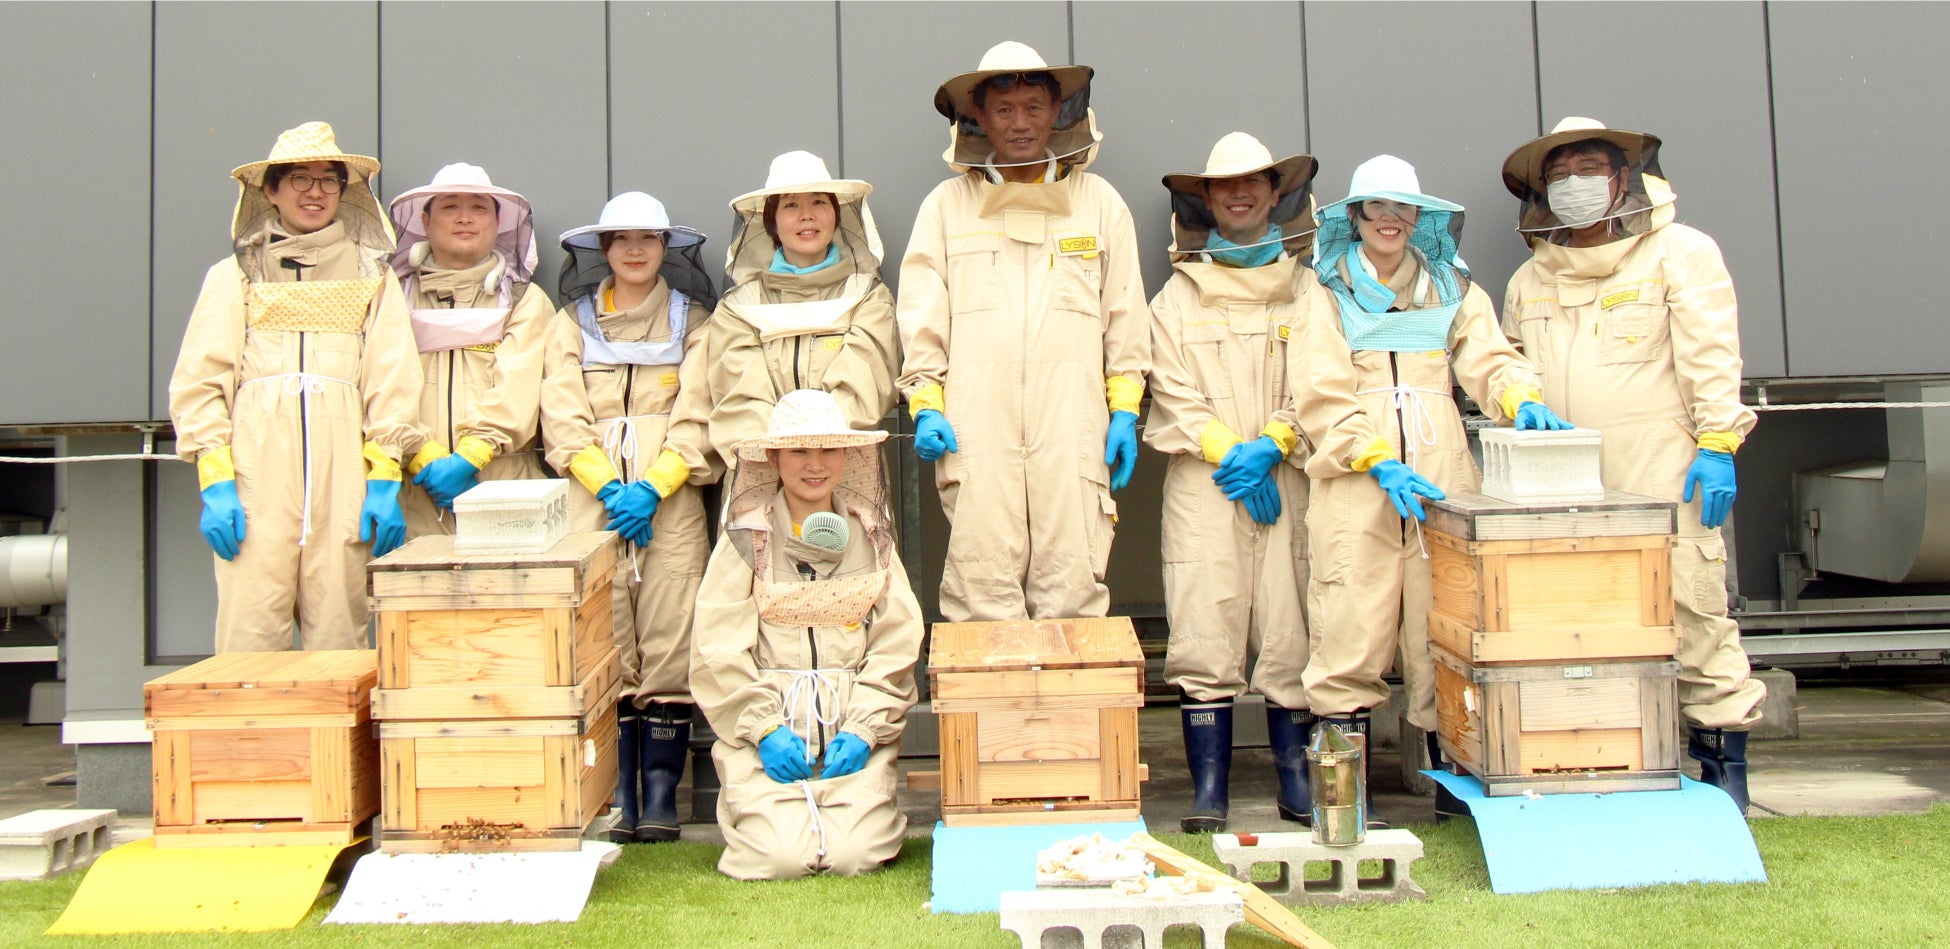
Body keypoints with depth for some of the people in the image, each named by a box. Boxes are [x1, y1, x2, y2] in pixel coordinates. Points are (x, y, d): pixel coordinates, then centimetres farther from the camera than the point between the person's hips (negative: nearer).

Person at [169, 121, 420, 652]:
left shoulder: (372, 277, 16)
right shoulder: (234, 275, 13)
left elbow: (393, 383, 8)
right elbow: (198, 383, 7)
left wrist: (384, 482, -2)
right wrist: (215, 483, -5)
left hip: (343, 477, 1)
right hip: (255, 475, 0)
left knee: (340, 644, -2)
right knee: (248, 640, -5)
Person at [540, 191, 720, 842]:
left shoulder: (694, 321, 12)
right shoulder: (573, 322, 16)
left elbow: (697, 417, 1)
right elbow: (564, 416, 4)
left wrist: (653, 487, -12)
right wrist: (607, 486, -11)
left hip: (671, 502, -1)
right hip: (594, 501, 1)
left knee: (669, 648, -5)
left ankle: (661, 800, 1)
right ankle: (616, 796, 3)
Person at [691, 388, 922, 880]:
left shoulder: (872, 539, 11)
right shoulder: (747, 541, 3)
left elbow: (896, 649, 4)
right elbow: (717, 654, -3)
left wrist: (862, 729, -8)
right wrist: (765, 729, -13)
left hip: (854, 734, 2)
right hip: (768, 738, -1)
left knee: (853, 853, -16)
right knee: (781, 856, -18)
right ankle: (746, 807, 15)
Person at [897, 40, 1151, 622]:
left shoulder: (1099, 202, 16)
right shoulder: (947, 205, 13)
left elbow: (1125, 317, 15)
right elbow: (922, 317, 11)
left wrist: (1125, 412, 7)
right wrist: (925, 407, 0)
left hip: (1073, 426, 1)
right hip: (976, 429, 0)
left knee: (1074, 591, -3)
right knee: (981, 587, -5)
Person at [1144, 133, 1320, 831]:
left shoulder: (1307, 288, 13)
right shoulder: (1179, 294, 13)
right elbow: (1173, 389, 3)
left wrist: (1270, 446, -10)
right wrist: (1229, 456, -9)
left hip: (1289, 479, 1)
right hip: (1203, 484, 0)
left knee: (1291, 628, -1)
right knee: (1203, 632, -5)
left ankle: (1299, 783, 8)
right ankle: (1208, 792, -1)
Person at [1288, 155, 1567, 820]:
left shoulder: (1453, 290, 18)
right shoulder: (1329, 295, 9)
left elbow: (1488, 359, 6)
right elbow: (1322, 397, -1)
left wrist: (1522, 400, -17)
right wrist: (1380, 465, -14)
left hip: (1442, 479, 3)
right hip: (1356, 484, -2)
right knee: (1351, 632, -5)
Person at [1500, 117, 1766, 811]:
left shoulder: (1681, 254, 5)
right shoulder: (1530, 279, 20)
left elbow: (1711, 358, -3)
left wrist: (1718, 444, -10)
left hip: (1664, 475, -4)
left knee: (1691, 610, -6)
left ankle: (1722, 756, 5)